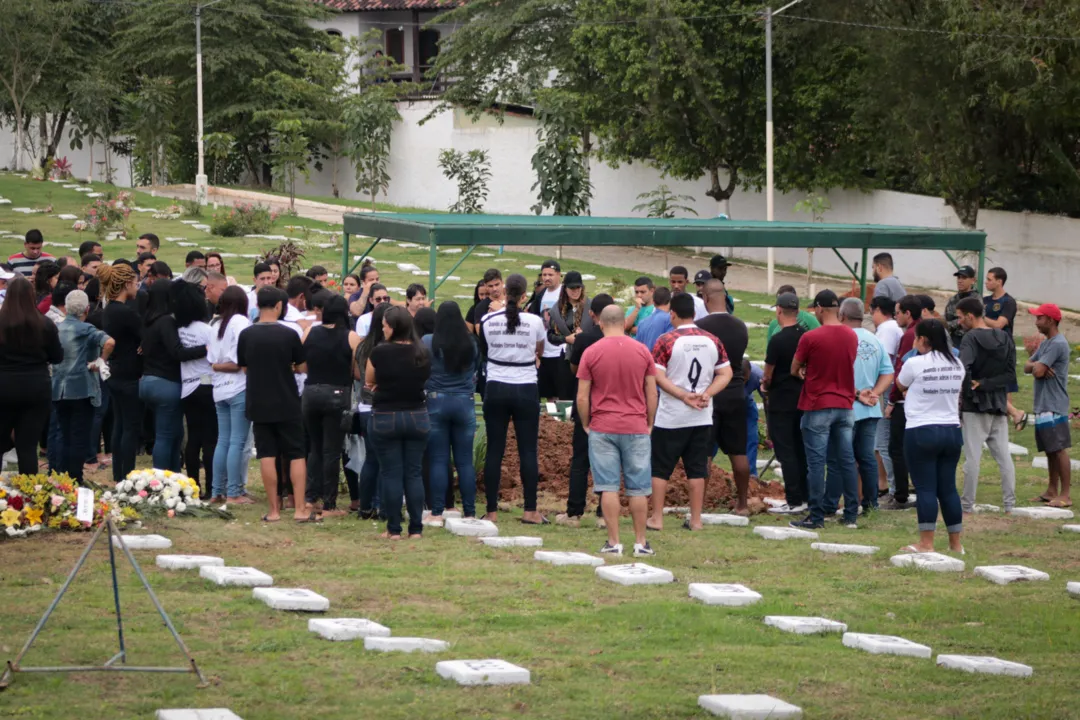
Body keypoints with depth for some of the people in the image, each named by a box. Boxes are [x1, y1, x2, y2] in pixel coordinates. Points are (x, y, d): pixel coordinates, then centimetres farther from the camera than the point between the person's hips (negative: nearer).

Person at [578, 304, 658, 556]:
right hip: (636, 427, 1)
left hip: (602, 429, -1)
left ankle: (613, 543, 0)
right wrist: (649, 424, 15)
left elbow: (582, 397, -4)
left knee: (608, 488, 1)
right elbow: (652, 394, 5)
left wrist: (586, 424, 9)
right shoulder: (642, 351, 1)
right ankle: (641, 543, 9)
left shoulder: (591, 353, -4)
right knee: (638, 488, 6)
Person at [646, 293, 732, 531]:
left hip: (670, 419, -4)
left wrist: (684, 395, -15)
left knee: (660, 468, 6)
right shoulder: (712, 341, 3)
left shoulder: (667, 341, -10)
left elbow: (657, 376, -16)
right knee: (697, 469, 9)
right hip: (702, 418, 4)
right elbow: (726, 374, 3)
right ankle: (696, 519, 9)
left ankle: (656, 518, 6)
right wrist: (706, 394, -6)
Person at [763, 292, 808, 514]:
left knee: (785, 451, -4)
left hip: (781, 402, -7)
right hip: (803, 400, 7)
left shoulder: (778, 340, -16)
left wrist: (766, 385, 12)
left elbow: (768, 374, -9)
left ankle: (793, 501, -6)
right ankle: (805, 497, 16)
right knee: (800, 450, 14)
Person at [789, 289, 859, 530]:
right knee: (846, 460, 9)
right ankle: (851, 515, 11)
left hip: (818, 406, -5)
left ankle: (816, 517, -3)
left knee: (816, 462, -2)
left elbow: (794, 370, -3)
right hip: (845, 405, 5)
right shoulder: (852, 336, 3)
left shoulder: (810, 338, -13)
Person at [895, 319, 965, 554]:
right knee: (948, 488, 10)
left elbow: (901, 385, 6)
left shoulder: (915, 363, -11)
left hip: (921, 431, -6)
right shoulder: (956, 365, 6)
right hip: (952, 430, 6)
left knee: (925, 488, -3)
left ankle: (926, 543, -3)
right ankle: (956, 543, 14)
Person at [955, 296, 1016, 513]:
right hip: (999, 405, 6)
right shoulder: (1005, 338, 8)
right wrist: (984, 383, -6)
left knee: (972, 456, -3)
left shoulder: (971, 338, -10)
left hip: (976, 405, -6)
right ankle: (1010, 504, 4)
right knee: (1003, 456, 6)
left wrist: (965, 391, -13)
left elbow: (962, 367, -26)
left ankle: (967, 504, 0)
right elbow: (1010, 374, 1)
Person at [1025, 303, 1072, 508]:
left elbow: (1038, 371, -19)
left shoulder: (1057, 344, -14)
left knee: (1059, 449, -9)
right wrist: (1036, 364, -7)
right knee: (1050, 450, 14)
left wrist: (1035, 365, 3)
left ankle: (1065, 495, -10)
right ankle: (1052, 491, 20)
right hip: (1042, 406, 10)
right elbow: (1028, 368, 14)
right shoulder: (1045, 344, 18)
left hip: (1054, 407, -10)